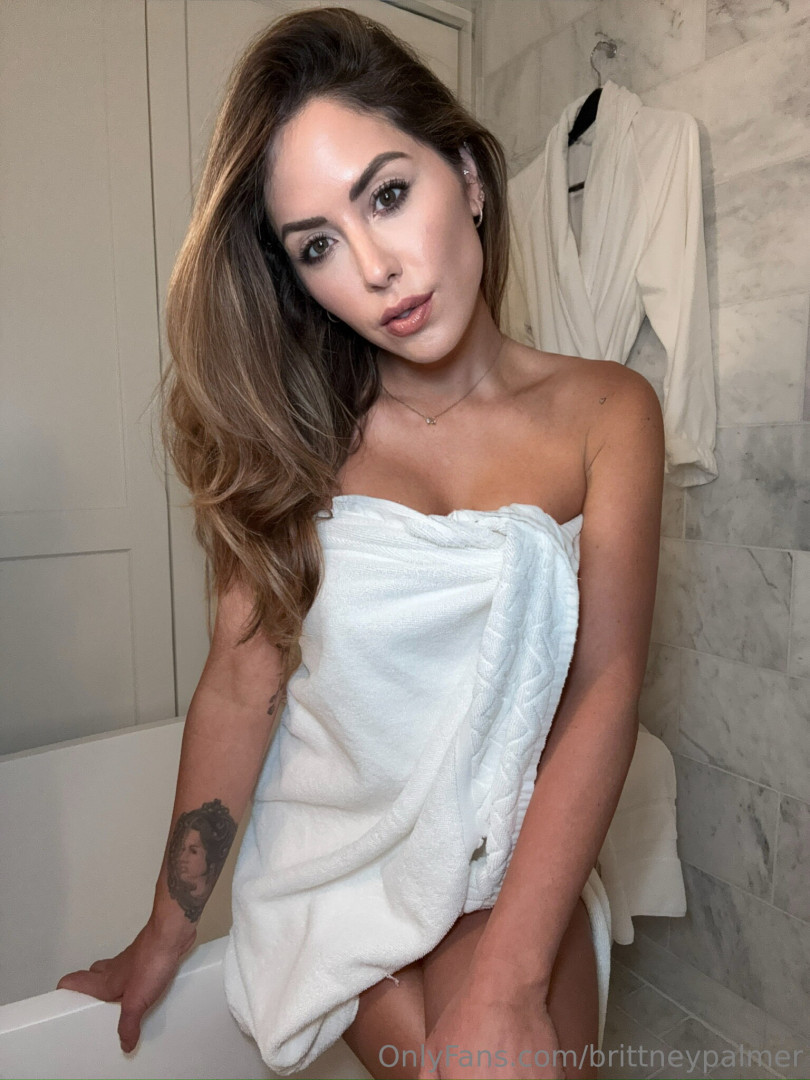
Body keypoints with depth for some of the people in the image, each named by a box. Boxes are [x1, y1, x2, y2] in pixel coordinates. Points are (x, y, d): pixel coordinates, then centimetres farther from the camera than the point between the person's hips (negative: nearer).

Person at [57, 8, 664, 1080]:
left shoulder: (604, 414, -8)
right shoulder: (296, 430, -6)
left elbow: (605, 692, -14)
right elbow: (243, 682, -7)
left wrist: (507, 983, -20)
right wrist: (164, 936, -1)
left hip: (518, 860, 1)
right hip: (335, 855, 0)